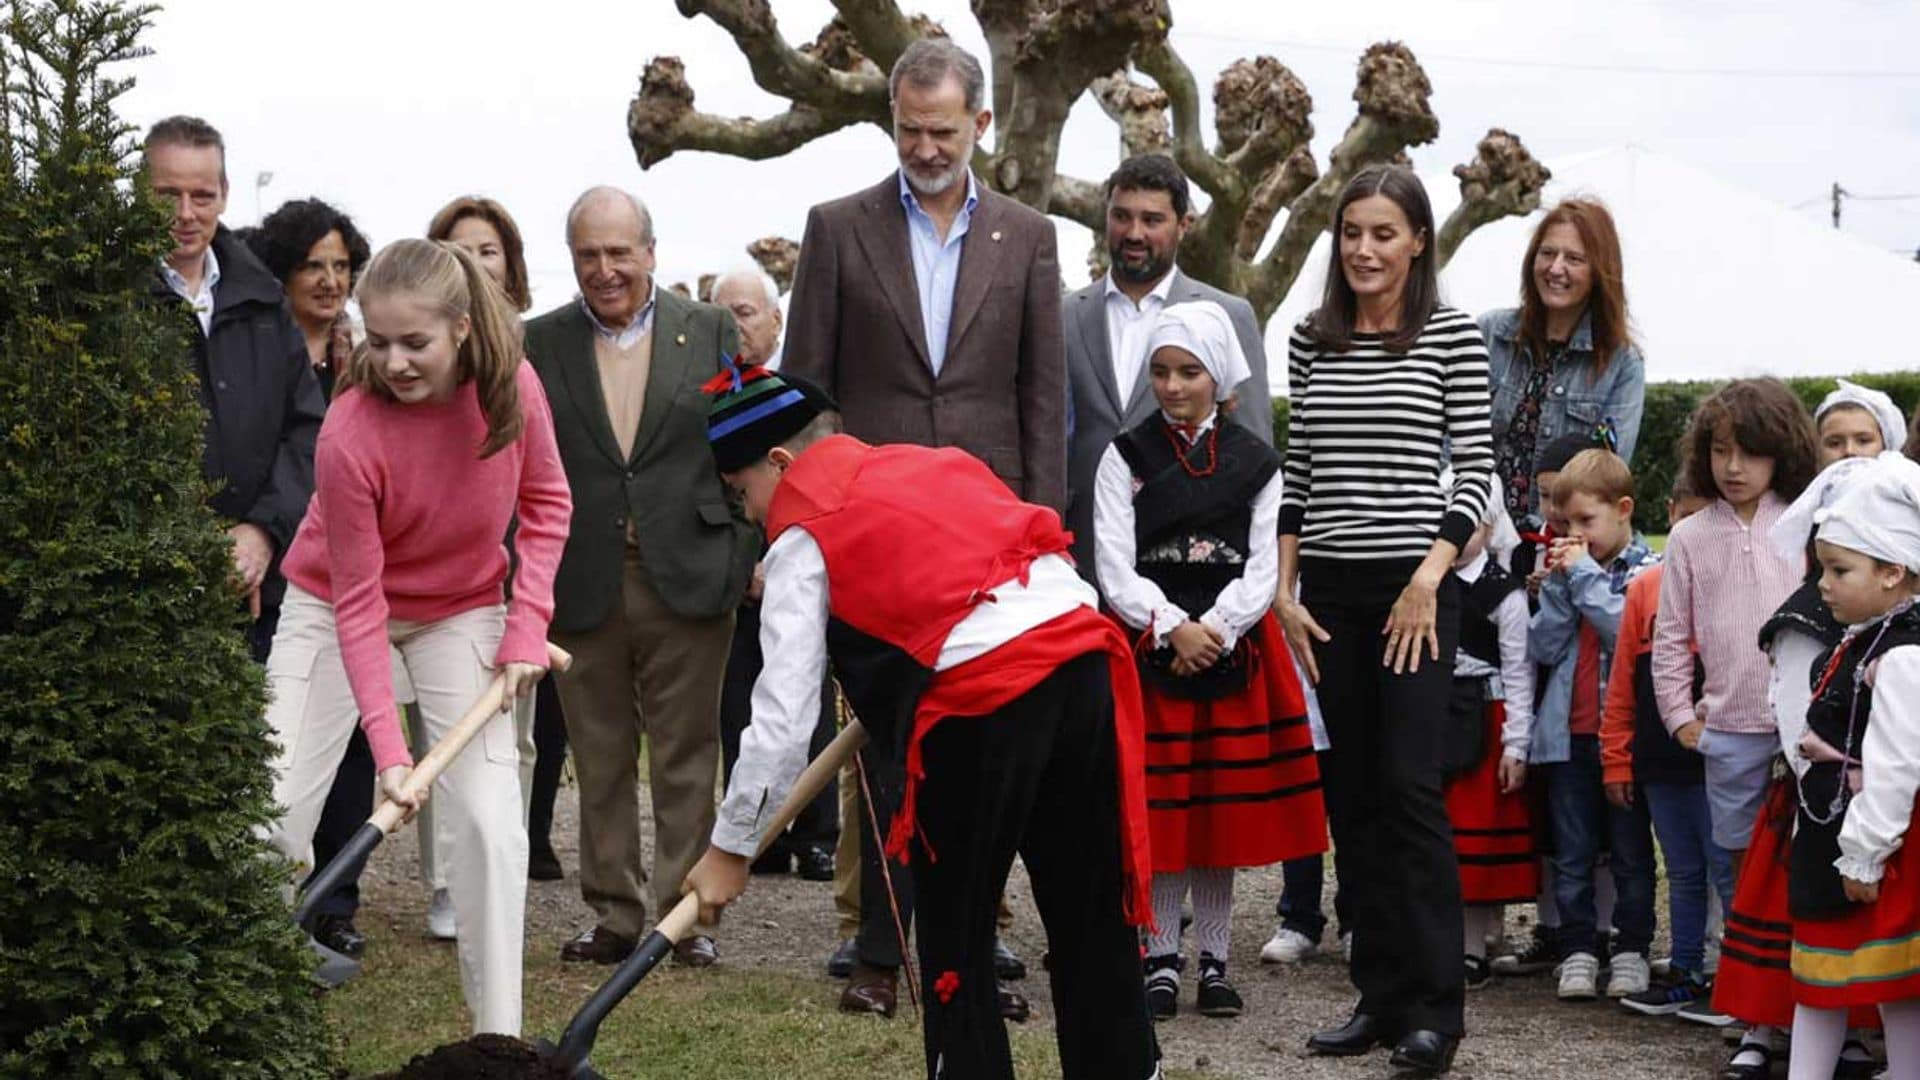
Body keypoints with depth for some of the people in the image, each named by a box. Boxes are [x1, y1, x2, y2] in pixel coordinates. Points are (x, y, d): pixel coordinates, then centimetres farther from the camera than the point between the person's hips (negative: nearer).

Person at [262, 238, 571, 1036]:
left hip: (460, 611, 2)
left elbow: (546, 504, -2)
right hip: (333, 607, -2)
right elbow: (357, 602, -25)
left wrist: (527, 626, -14)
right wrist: (387, 747, -29)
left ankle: (499, 1035, -1)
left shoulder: (513, 388, -21)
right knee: (271, 816, -8)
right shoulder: (351, 435, -30)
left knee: (490, 820, -10)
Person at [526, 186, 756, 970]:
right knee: (601, 763, 8)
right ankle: (614, 913, 16)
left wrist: (747, 560, -3)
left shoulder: (712, 333, 5)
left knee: (686, 759, 3)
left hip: (688, 580, -1)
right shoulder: (539, 344, 6)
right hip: (581, 586, 1)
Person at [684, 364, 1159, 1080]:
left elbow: (783, 713, 0)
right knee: (1094, 924, 14)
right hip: (1085, 664, 6)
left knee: (955, 945, 9)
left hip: (980, 704, -6)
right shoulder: (940, 463, 23)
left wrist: (731, 848, 9)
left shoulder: (803, 537, 4)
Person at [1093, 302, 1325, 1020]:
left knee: (1226, 805, 4)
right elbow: (1116, 570, -4)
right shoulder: (1125, 457, 2)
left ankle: (1214, 961, 12)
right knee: (1157, 810, -2)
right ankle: (1161, 960, 8)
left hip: (1233, 651, 1)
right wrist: (1175, 630, -15)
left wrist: (1214, 632, -13)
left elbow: (1263, 569, 0)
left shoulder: (1255, 464, 6)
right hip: (1150, 649, -1)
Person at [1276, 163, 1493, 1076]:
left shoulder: (1453, 338, -1)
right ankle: (1380, 995, 13)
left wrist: (1428, 579, -13)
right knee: (1352, 792, 7)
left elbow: (1474, 472, -4)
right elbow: (1295, 471, 12)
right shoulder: (1310, 340, 9)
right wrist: (1285, 591, 5)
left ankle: (1435, 1007, -4)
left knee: (1409, 785, -9)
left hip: (1414, 587, -4)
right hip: (1328, 591, 4)